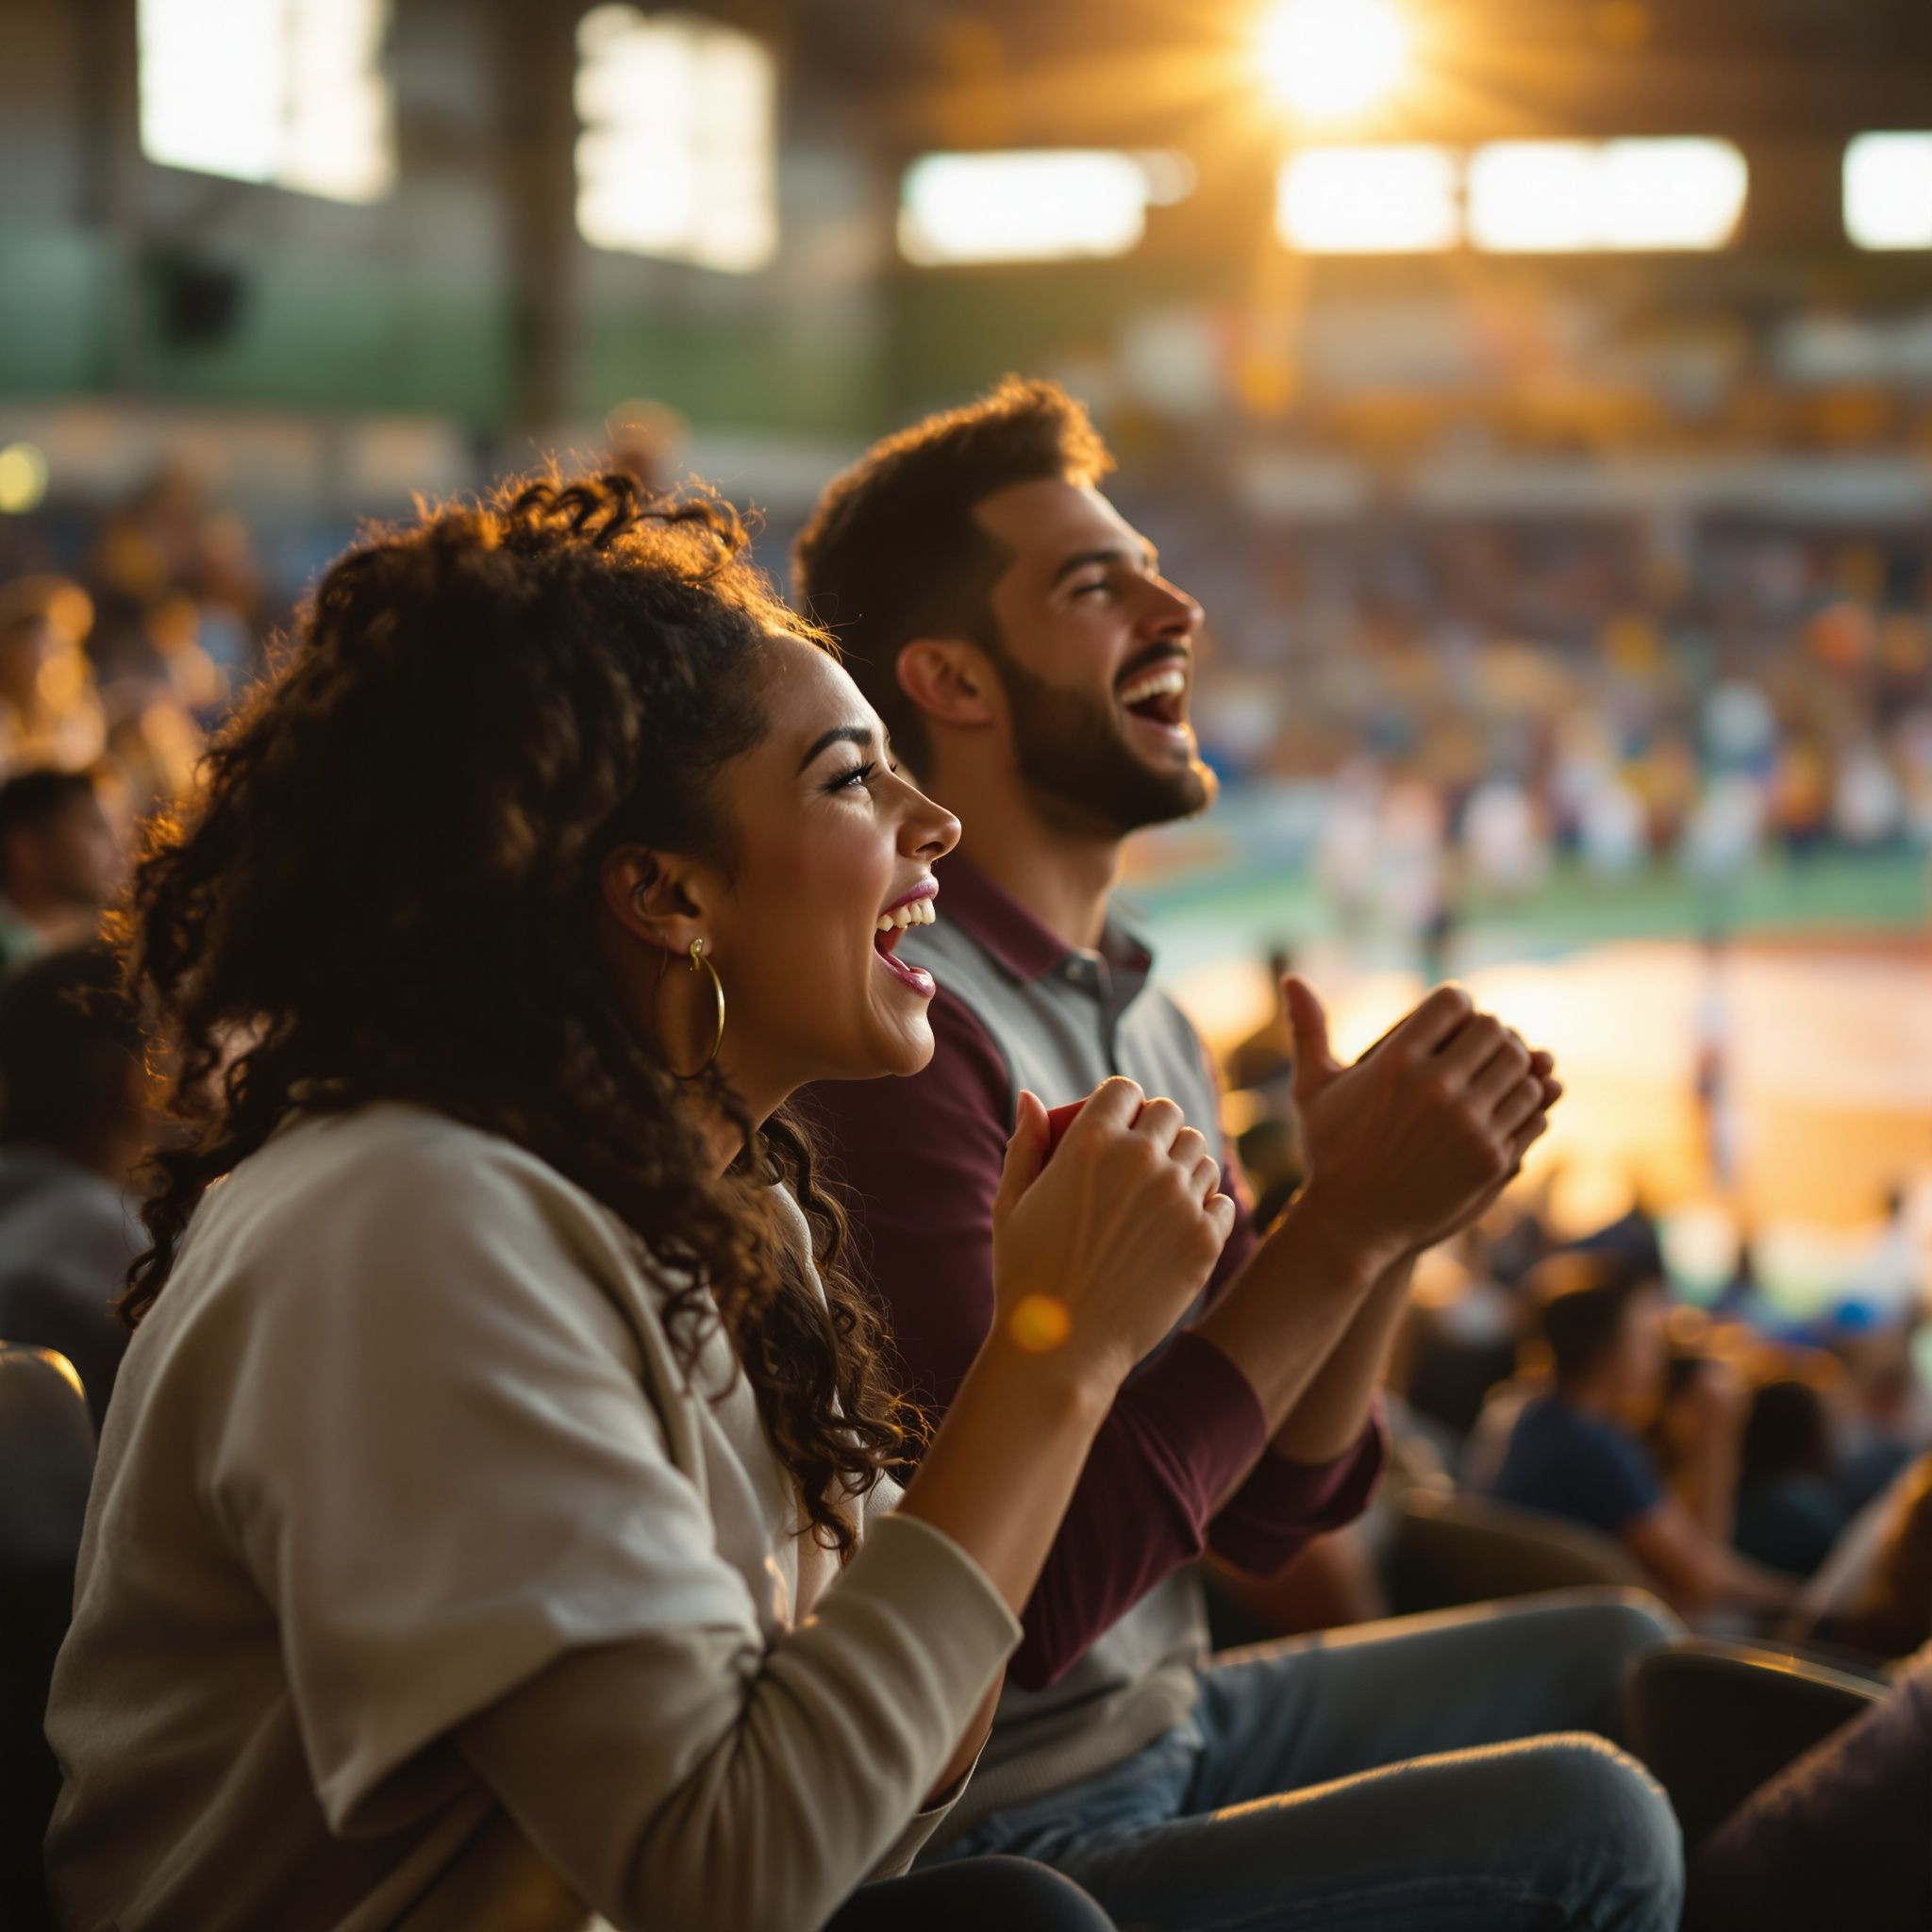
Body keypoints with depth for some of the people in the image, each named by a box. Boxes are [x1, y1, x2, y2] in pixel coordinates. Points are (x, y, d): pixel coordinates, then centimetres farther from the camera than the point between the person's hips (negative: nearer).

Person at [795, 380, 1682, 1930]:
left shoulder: (1143, 1018, 8)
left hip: (1173, 1724, 9)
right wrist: (1345, 1231, -24)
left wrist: (1382, 1229, -8)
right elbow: (1024, 1591, -26)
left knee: (1622, 1661, 16)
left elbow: (1269, 1522, 9)